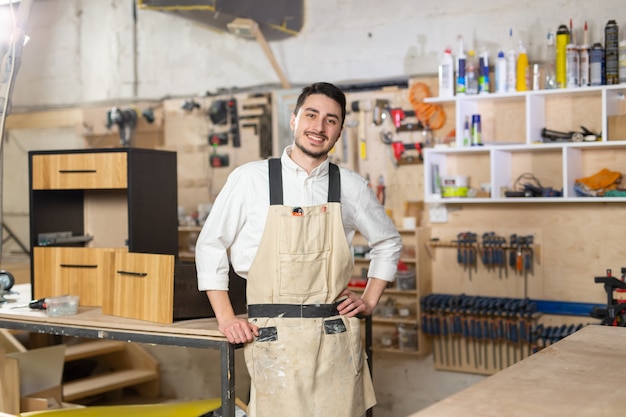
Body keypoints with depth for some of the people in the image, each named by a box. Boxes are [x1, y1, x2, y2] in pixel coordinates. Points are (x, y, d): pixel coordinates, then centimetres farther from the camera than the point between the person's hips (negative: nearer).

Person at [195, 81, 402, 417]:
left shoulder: (351, 187, 6)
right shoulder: (250, 179, -2)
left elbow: (388, 243, 22)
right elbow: (210, 245, 6)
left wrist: (370, 301, 12)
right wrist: (225, 318, 0)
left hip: (338, 339, 3)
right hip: (275, 339, -2)